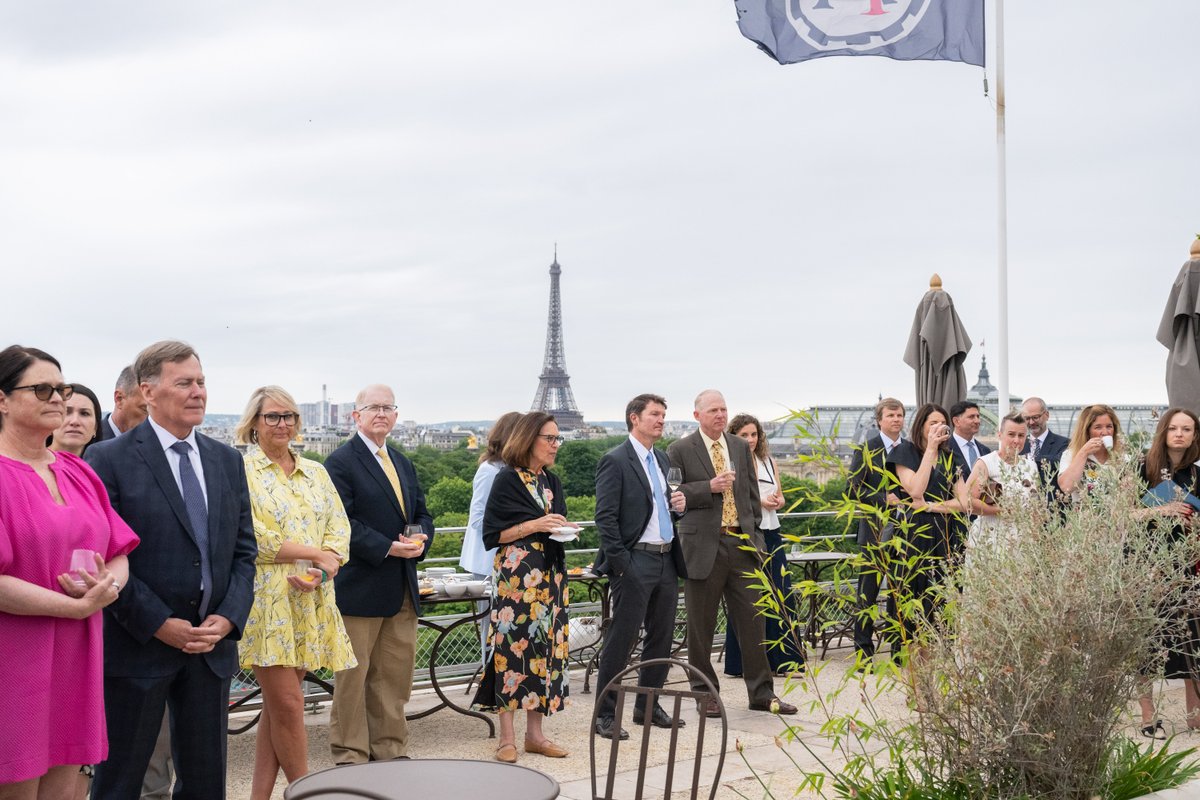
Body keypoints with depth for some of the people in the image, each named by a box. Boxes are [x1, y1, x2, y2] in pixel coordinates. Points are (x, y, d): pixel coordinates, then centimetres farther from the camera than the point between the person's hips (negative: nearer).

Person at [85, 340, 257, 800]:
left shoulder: (227, 461, 9)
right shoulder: (109, 460, -8)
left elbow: (244, 550, 10)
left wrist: (228, 617, -4)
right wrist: (160, 625, -15)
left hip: (212, 644, 5)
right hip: (138, 645, -5)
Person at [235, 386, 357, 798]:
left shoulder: (316, 472, 15)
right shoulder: (241, 470, -3)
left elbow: (339, 529, 9)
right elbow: (250, 537, -13)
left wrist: (325, 567, -12)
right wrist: (313, 553, -10)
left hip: (310, 600, 5)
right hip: (266, 598, -5)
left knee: (277, 704, 9)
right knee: (288, 703, -6)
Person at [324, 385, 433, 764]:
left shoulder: (403, 464, 19)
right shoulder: (341, 462, -6)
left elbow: (422, 515, 20)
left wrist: (420, 540, -3)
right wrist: (388, 548, -20)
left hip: (402, 590, 7)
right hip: (359, 587, -7)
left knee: (396, 675, 11)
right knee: (352, 676, 1)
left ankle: (390, 750, 21)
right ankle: (350, 755, 10)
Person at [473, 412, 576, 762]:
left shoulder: (552, 482, 15)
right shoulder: (507, 480, -6)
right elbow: (492, 534, -8)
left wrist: (565, 529, 3)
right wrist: (535, 526, -16)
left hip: (550, 575, 7)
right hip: (516, 575, -7)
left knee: (545, 647, 6)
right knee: (514, 647, -7)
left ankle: (534, 733, 15)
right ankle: (507, 737, 0)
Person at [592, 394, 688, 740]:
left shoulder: (663, 460, 16)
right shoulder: (615, 460, -9)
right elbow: (605, 517, -13)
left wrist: (678, 504, 3)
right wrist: (619, 564, -17)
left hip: (666, 559, 8)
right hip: (635, 561, -8)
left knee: (662, 637, 13)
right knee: (621, 639, -4)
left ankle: (648, 706, 26)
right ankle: (605, 714, 5)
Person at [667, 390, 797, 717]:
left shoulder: (740, 447, 12)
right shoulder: (680, 450, -3)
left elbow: (752, 493, 16)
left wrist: (754, 531, 10)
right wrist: (709, 487, -17)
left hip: (742, 543, 4)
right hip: (703, 546, -4)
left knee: (753, 620, 6)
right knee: (701, 627, 4)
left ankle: (761, 693, 16)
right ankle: (705, 694, 17)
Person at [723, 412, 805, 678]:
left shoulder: (770, 462, 15)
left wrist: (777, 501, -1)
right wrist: (758, 502, -14)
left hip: (771, 534, 6)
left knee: (782, 595, 1)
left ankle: (784, 659, 8)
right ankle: (743, 663, 8)